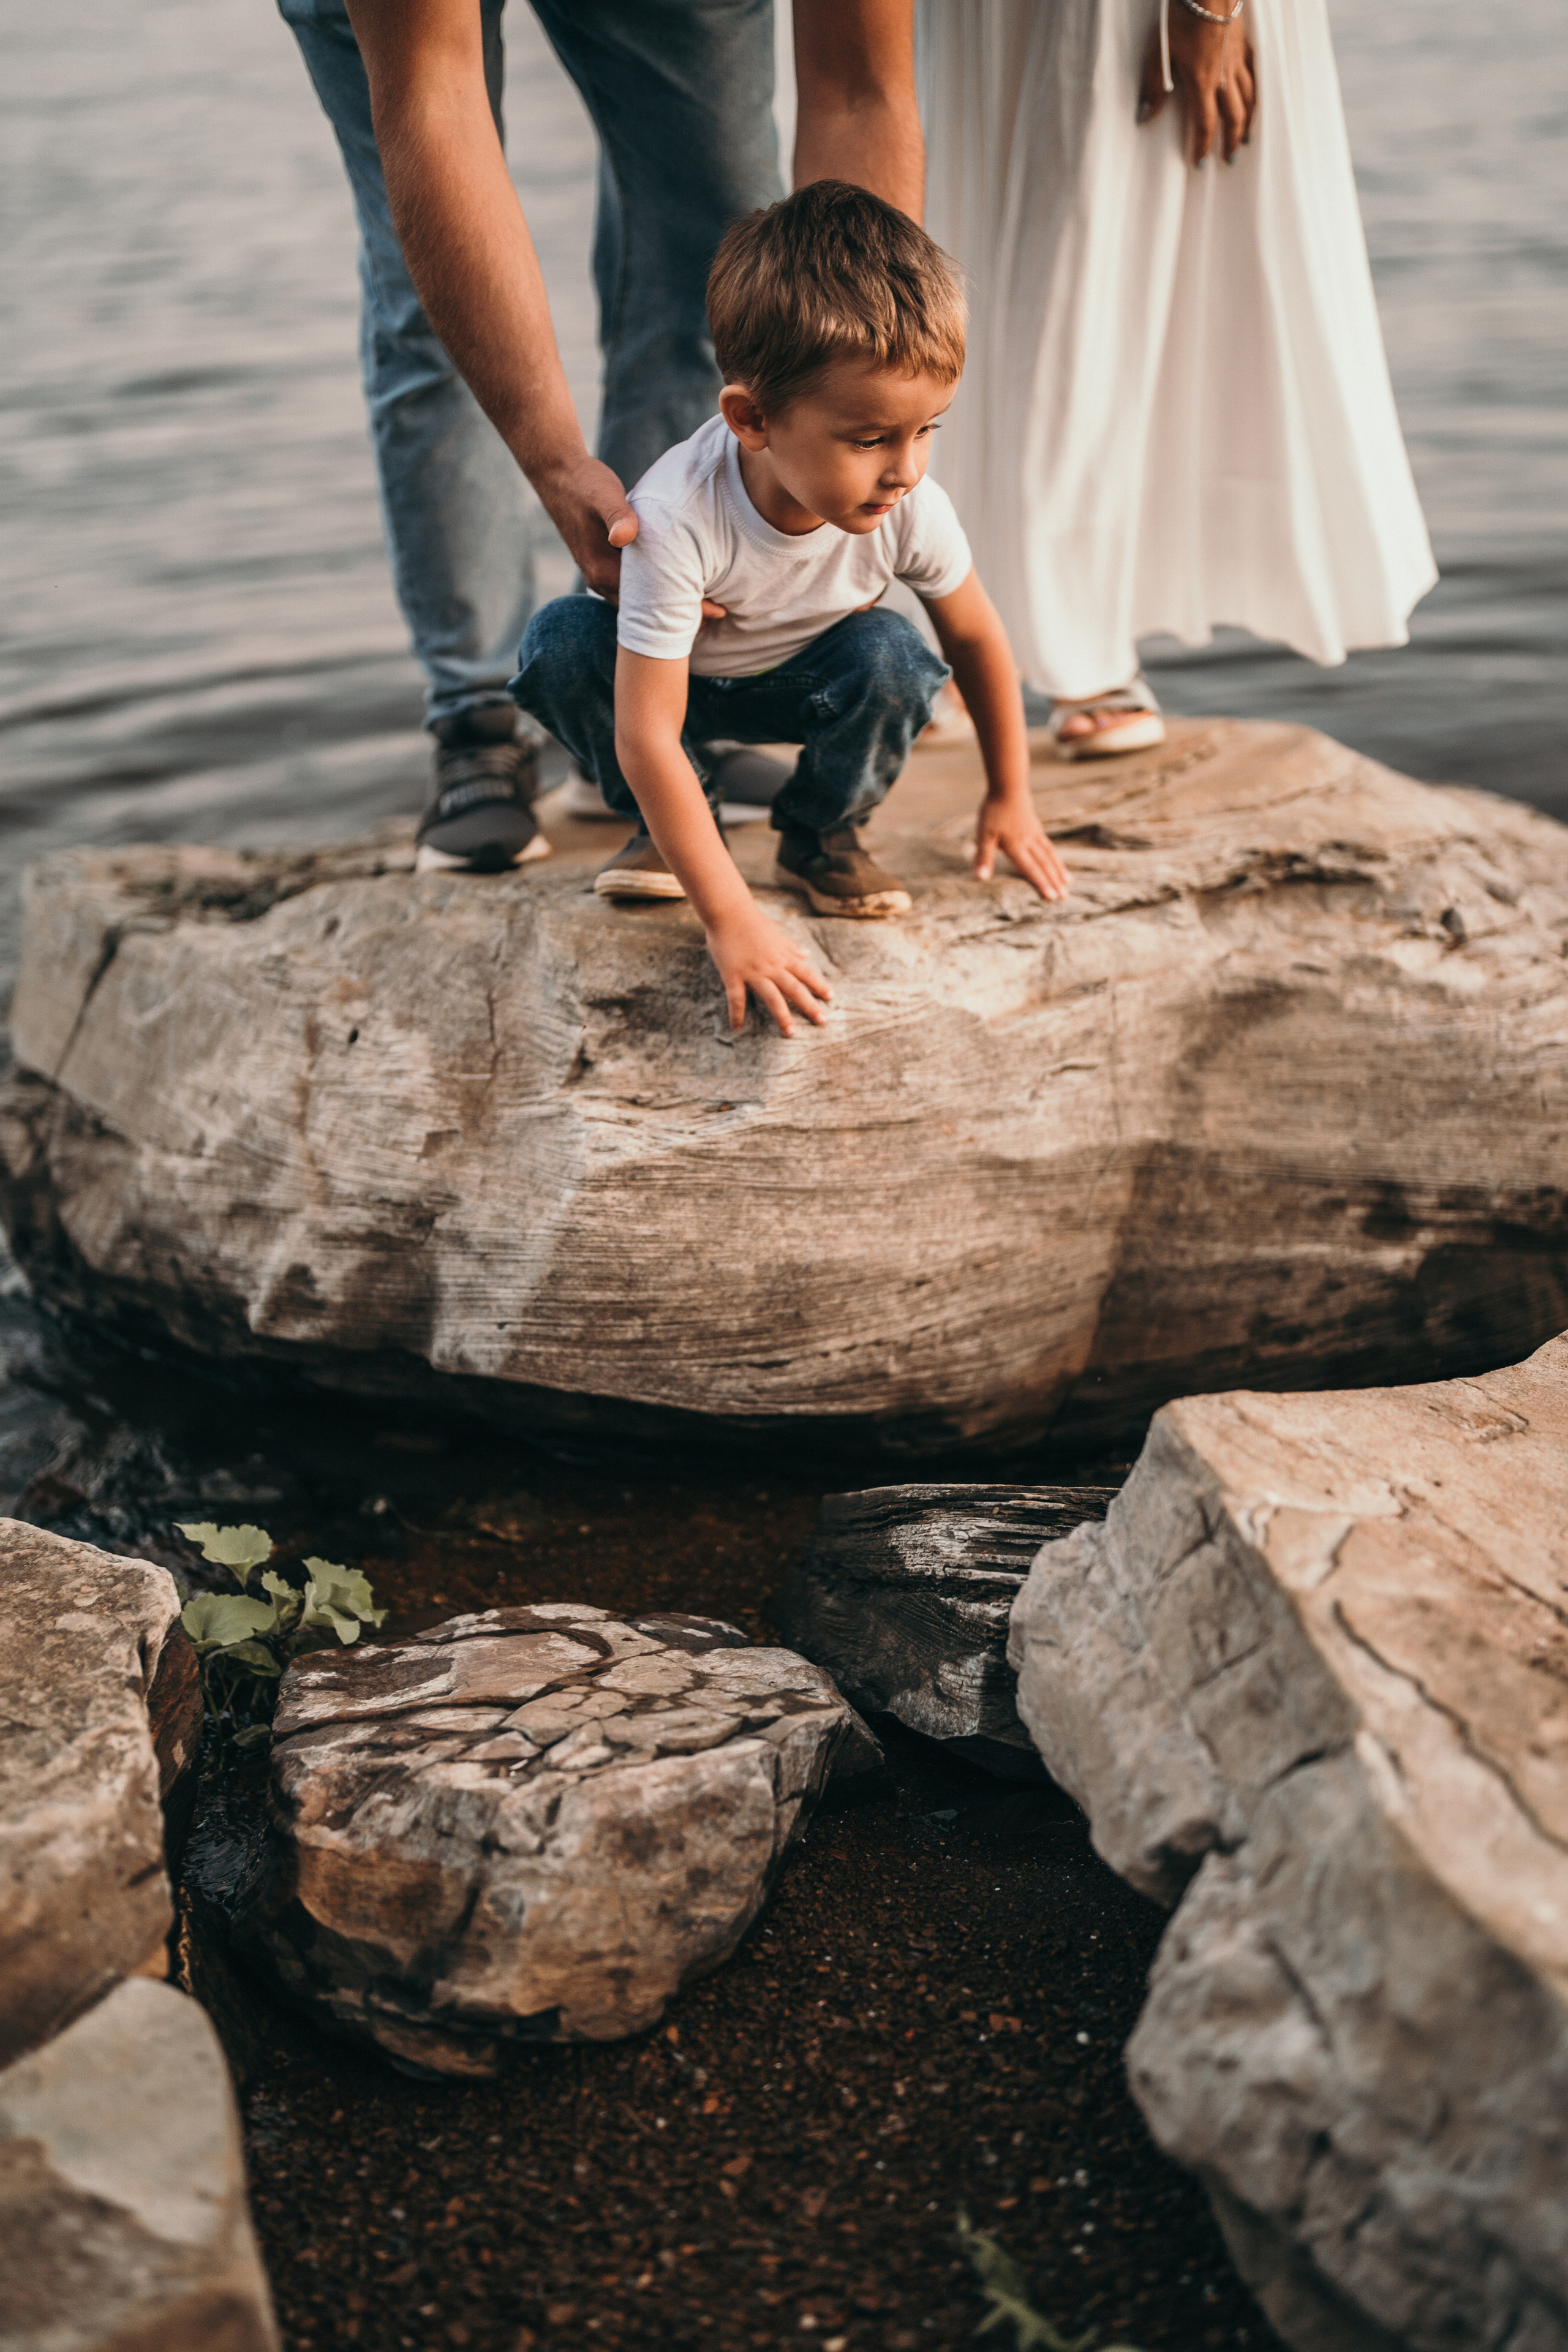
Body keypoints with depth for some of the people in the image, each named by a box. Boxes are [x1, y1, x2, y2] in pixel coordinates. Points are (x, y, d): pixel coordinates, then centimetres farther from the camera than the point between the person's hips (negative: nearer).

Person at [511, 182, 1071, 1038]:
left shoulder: (911, 510, -29)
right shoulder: (676, 517, -41)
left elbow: (975, 638, -7)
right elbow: (646, 735, -41)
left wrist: (1009, 797, 2)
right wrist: (729, 919, -46)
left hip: (807, 683, 2)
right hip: (682, 678, -2)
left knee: (892, 655, -30)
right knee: (559, 645, -31)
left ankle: (821, 834, -1)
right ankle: (671, 828, -6)